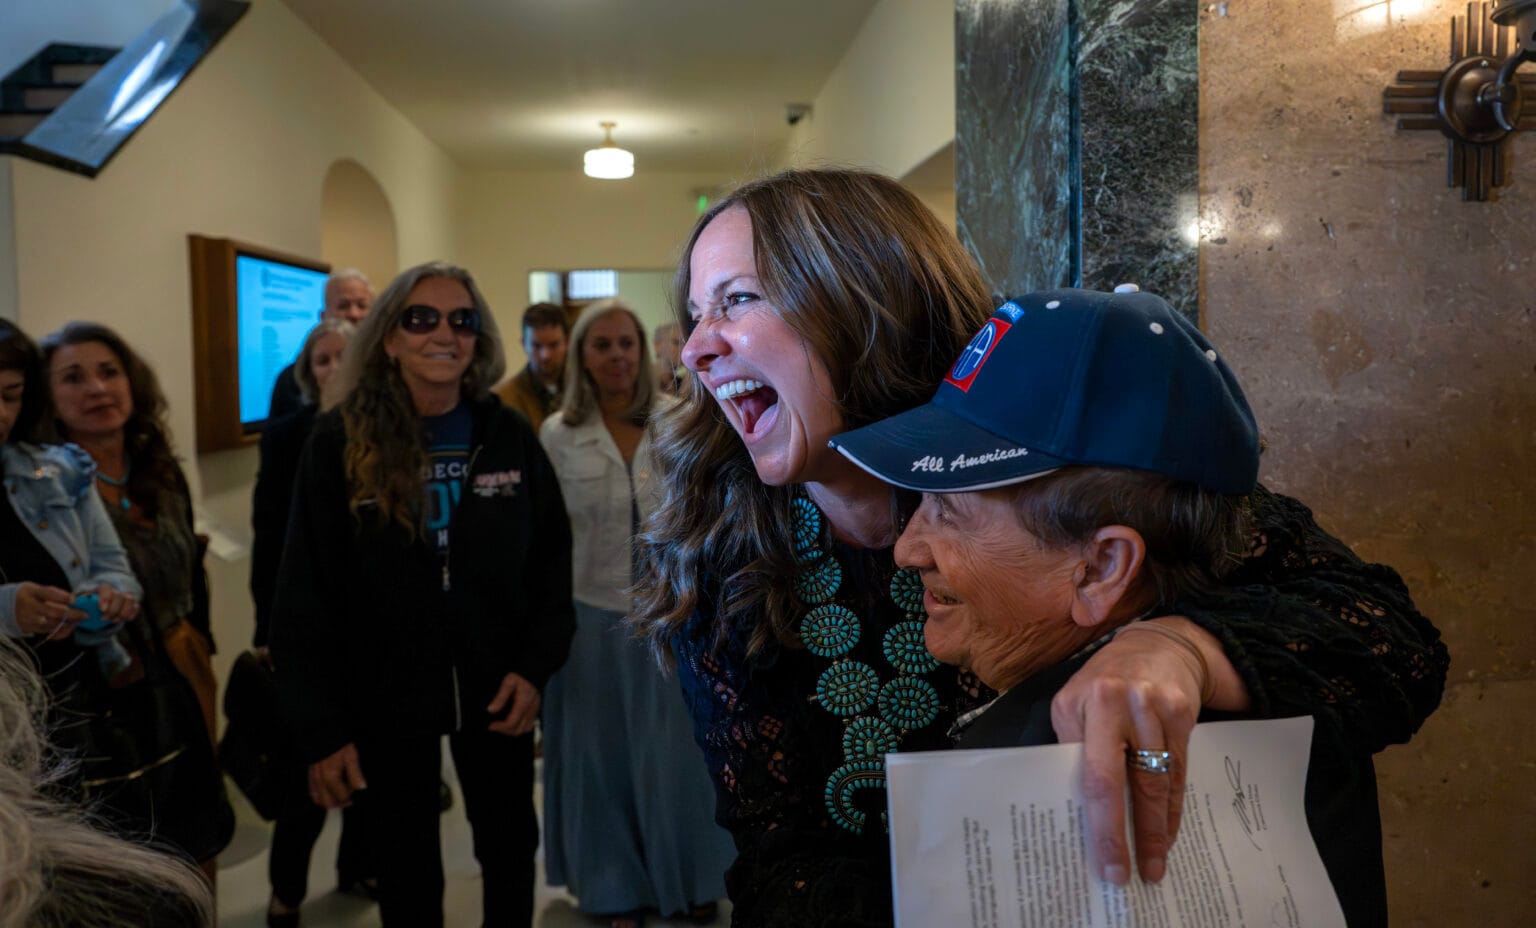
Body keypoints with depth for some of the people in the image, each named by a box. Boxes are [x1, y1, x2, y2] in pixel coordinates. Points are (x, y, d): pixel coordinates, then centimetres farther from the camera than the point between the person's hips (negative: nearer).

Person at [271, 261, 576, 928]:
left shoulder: (510, 436, -3)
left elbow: (552, 560, 3)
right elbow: (305, 595, -9)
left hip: (494, 690, 2)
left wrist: (535, 666, -9)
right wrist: (320, 729, -11)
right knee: (407, 862, 17)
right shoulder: (340, 442, -10)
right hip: (384, 696, -1)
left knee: (510, 847, 18)